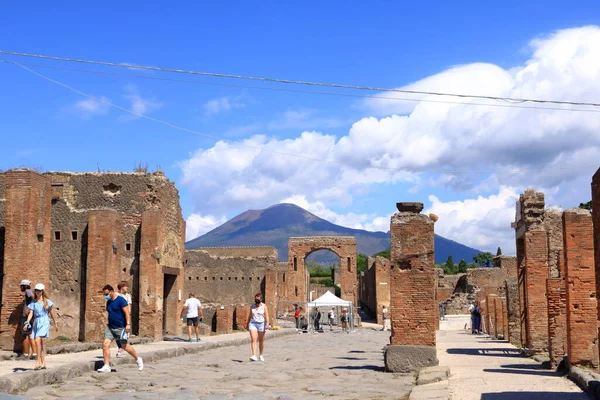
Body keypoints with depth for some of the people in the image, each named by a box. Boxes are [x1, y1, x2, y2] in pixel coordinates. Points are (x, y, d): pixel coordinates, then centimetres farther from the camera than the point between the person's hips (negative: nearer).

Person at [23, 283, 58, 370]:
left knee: (38, 340, -20)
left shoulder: (47, 302, 2)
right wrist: (27, 323, -12)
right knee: (41, 343, 6)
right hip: (36, 323, 4)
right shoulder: (33, 303, 11)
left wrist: (55, 324, 14)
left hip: (44, 323, -4)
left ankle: (38, 361, -17)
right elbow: (30, 313, 3)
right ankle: (43, 363, 12)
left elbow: (52, 313, 9)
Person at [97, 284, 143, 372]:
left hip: (121, 328, -7)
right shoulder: (108, 302, 11)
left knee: (125, 346, 2)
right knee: (105, 344, -7)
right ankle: (107, 366, -4)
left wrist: (128, 324, -25)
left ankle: (138, 360, 23)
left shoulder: (120, 300, -12)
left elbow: (127, 312, -17)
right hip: (110, 327, 7)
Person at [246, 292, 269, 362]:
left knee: (261, 340, 8)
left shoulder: (264, 306, 0)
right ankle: (254, 355, -21)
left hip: (261, 324, -1)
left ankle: (260, 355, 24)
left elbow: (267, 316, -7)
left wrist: (267, 323, -20)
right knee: (253, 339, -14)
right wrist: (247, 324, 22)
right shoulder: (252, 306, 9)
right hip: (253, 323, 1)